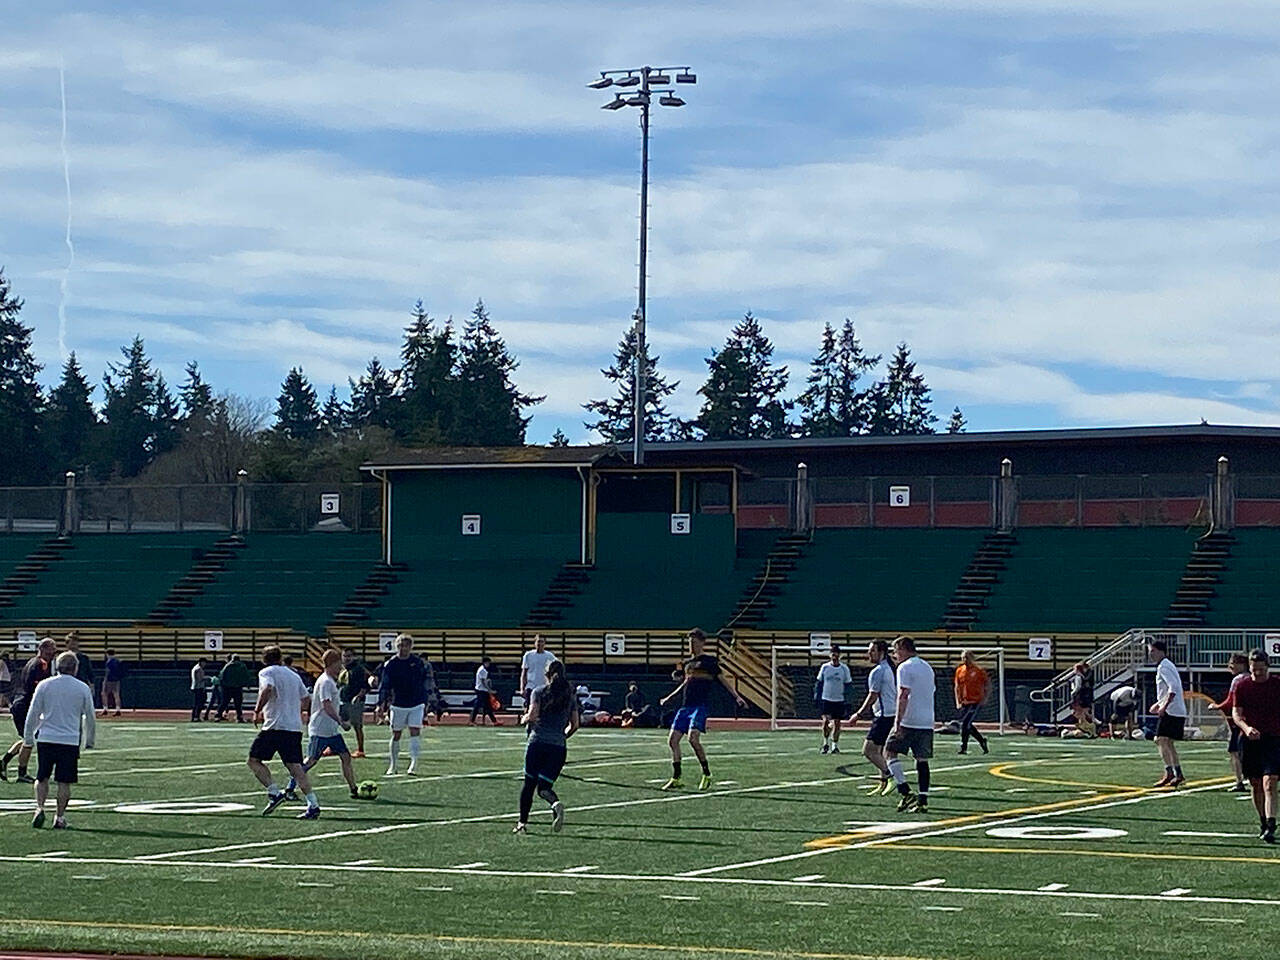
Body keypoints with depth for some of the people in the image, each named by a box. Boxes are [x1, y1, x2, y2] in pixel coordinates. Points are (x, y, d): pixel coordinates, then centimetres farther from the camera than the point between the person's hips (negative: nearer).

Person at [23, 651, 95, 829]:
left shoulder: (44, 685, 2)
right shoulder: (83, 688, 1)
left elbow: (33, 714, 4)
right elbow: (89, 717, 9)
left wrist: (28, 738, 13)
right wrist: (90, 741, 21)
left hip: (46, 739, 1)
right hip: (70, 741, -1)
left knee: (42, 778, 13)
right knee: (64, 782, 4)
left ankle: (40, 807, -6)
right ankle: (59, 817, 4)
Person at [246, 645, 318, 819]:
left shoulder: (266, 672, 0)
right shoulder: (294, 675, 19)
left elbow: (267, 689, -21)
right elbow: (304, 699, 21)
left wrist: (257, 711, -12)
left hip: (275, 726, -6)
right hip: (296, 728, 6)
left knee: (254, 759, 7)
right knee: (295, 766, 2)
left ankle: (275, 792, -8)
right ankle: (313, 804, -11)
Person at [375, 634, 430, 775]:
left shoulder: (418, 662, 1)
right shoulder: (390, 664, -4)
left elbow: (423, 683, 10)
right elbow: (384, 686, -5)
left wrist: (425, 703, 11)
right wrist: (381, 704, -16)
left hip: (416, 705, 0)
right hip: (398, 705, 0)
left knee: (415, 732, -12)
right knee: (396, 734, 6)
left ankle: (414, 764, -10)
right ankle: (393, 765, 19)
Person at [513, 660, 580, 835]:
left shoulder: (539, 692, 0)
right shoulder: (569, 695, 11)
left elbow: (532, 715, -11)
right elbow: (574, 724, 10)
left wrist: (524, 719, 10)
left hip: (537, 743, -2)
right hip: (559, 746, 2)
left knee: (529, 783, 11)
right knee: (544, 786, 4)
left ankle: (522, 822, 13)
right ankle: (556, 804, -29)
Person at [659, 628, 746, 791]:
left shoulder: (709, 661, 2)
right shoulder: (687, 663, 20)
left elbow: (722, 680, 2)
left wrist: (737, 697, -7)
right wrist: (668, 699, 28)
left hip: (701, 705, -7)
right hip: (685, 706, 7)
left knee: (693, 738, -23)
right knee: (673, 740, -3)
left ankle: (707, 775, -8)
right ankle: (675, 779, 5)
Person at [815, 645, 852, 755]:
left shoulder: (844, 668, 0)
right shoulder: (825, 667, 1)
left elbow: (848, 684, 6)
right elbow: (819, 683, 8)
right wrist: (818, 696, 2)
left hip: (839, 700, 1)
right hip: (826, 699, -1)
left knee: (837, 723, 3)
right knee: (825, 721, -12)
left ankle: (835, 746, 15)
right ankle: (825, 743, 6)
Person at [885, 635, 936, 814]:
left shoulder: (905, 668, -8)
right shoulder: (927, 667, 17)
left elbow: (903, 696, -16)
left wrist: (898, 723, -18)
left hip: (909, 721, -7)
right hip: (927, 723, 7)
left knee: (889, 752, 3)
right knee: (922, 760, 7)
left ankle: (906, 792, -8)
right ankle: (923, 801, 3)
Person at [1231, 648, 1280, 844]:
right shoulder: (1243, 686, 5)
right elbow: (1236, 713, 3)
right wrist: (1246, 727, -16)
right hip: (1250, 740, 2)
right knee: (1256, 785, 9)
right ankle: (1263, 824, 24)